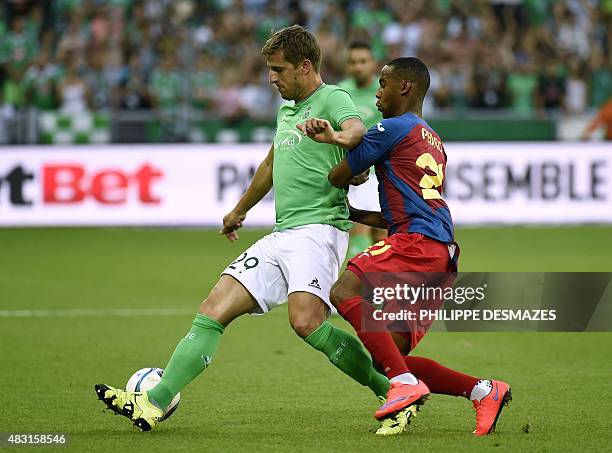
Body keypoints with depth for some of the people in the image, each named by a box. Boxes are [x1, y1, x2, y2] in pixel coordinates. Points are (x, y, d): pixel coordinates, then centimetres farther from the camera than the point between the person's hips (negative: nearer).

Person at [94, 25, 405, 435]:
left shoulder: (332, 99, -5)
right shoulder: (287, 110, 22)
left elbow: (357, 129, -28)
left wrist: (340, 136, -52)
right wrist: (240, 211, 52)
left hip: (319, 228, -9)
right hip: (282, 234, 9)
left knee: (306, 322, -28)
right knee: (214, 309, -2)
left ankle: (394, 392, -16)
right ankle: (155, 403, -5)